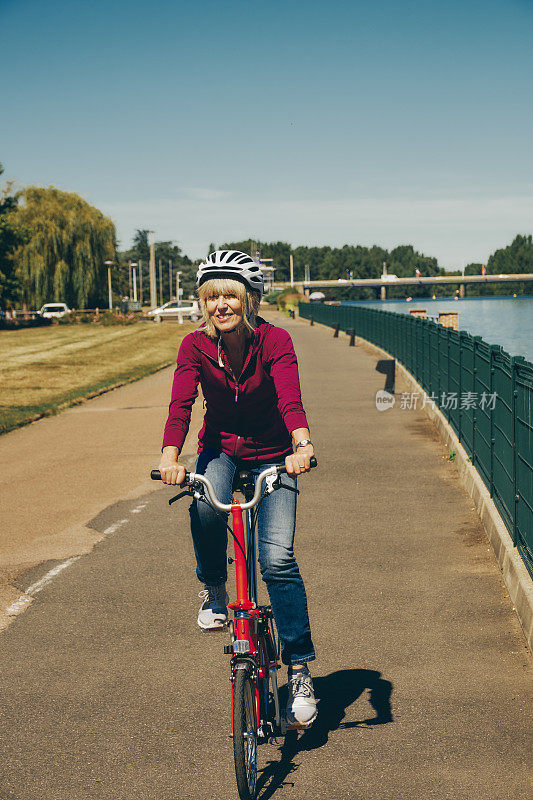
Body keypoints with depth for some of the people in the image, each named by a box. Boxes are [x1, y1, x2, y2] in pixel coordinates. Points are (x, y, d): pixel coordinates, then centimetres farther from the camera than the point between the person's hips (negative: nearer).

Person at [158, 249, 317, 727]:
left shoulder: (274, 340, -17)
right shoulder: (196, 346, -12)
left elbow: (290, 397, -33)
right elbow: (180, 403, -25)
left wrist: (301, 443, -53)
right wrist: (170, 456, -44)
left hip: (271, 455, -1)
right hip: (220, 450, 1)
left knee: (278, 557, -17)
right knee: (206, 504, -34)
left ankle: (299, 669, -3)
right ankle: (213, 589, -5)